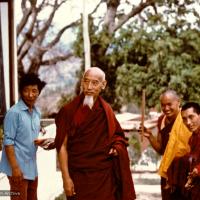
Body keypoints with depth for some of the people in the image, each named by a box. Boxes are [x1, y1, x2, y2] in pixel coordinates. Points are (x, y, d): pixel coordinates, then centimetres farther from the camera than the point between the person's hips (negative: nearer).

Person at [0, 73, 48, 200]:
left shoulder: (37, 113, 9)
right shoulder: (14, 112, -14)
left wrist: (40, 142, 0)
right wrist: (15, 167, -19)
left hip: (32, 168, 8)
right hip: (19, 168, -8)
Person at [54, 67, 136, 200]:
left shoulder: (106, 110, 5)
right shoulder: (69, 111, -5)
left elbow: (117, 135, 19)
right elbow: (62, 146, -6)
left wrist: (117, 148, -4)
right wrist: (66, 178, -12)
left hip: (105, 175, 3)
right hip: (79, 176, -3)